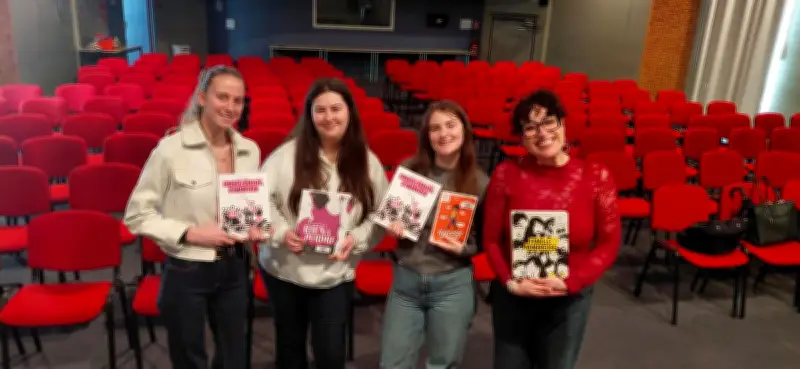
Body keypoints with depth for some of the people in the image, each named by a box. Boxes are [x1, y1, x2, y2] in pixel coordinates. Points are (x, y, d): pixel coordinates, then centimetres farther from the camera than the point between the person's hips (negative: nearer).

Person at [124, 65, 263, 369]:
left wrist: (254, 227, -7)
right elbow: (137, 214, -10)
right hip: (185, 274, -4)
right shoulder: (171, 148, -15)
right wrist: (190, 233, -20)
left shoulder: (250, 150, -1)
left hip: (233, 269, 5)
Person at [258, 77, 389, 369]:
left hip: (336, 275, 0)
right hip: (283, 270, 0)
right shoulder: (287, 153, -10)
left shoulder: (367, 162, -5)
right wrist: (281, 232, -21)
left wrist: (357, 239, -16)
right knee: (290, 345, 20)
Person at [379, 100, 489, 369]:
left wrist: (464, 248, -14)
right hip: (405, 278, 2)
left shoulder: (479, 182, -4)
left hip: (453, 284, -1)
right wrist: (392, 226, -9)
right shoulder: (409, 169, -1)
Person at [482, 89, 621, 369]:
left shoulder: (596, 176, -10)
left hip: (570, 299, 0)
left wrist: (570, 282, -15)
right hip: (512, 296, 0)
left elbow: (608, 244, -5)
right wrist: (510, 282, -15)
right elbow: (491, 239, -4)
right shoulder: (506, 174, -11)